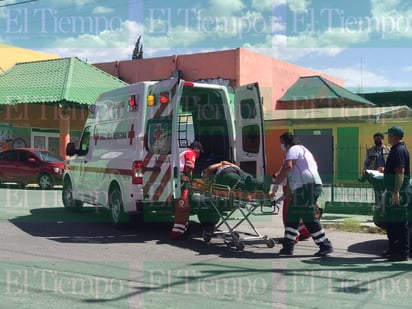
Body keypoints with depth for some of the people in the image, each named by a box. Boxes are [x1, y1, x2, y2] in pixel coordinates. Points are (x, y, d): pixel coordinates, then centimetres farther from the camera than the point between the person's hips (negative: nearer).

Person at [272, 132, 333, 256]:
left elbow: (288, 166, -20)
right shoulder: (301, 149, 30)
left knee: (309, 218, -9)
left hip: (307, 186, -11)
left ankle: (325, 245, -5)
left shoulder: (294, 149, -2)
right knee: (291, 217, 10)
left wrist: (276, 183, -13)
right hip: (304, 187, 11)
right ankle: (287, 247, 11)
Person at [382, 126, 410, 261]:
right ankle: (393, 249, 27)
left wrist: (396, 192, -28)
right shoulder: (397, 149, 17)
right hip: (393, 191, 11)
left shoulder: (399, 150, -16)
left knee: (399, 223, -6)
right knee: (390, 222, 17)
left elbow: (400, 172, -24)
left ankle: (403, 253, -1)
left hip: (398, 193, -11)